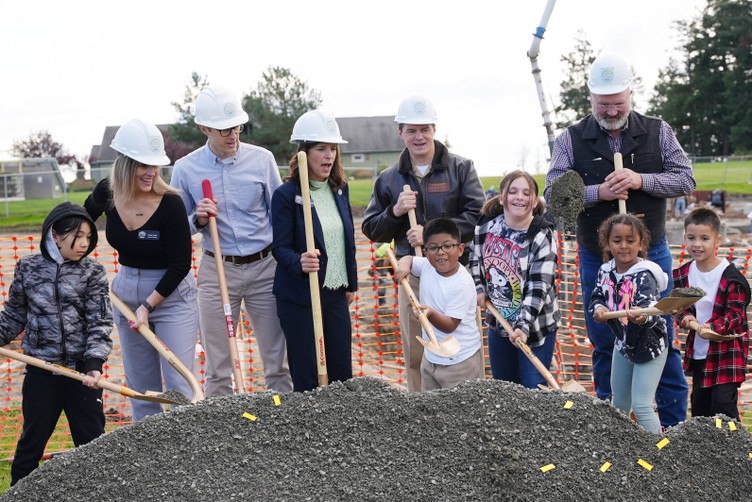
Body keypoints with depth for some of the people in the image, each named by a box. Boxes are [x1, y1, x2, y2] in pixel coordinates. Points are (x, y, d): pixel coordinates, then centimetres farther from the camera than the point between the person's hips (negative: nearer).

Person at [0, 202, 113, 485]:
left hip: (82, 372, -1)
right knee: (33, 438, 11)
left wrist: (94, 363, -18)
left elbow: (100, 323, -8)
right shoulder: (28, 268, 0)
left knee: (92, 439, 7)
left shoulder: (93, 273, -3)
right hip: (41, 371, 1)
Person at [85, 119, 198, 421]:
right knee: (141, 386, 12)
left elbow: (180, 266, -15)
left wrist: (147, 306, -17)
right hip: (126, 295, 5)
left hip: (172, 297, -5)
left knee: (179, 385, -5)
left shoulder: (170, 203, -21)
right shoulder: (106, 193, -8)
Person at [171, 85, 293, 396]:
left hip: (264, 266, 0)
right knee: (218, 368, 5)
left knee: (278, 361, 4)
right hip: (217, 269, 0)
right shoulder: (186, 169, -2)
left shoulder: (262, 159, -1)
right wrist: (198, 220, -14)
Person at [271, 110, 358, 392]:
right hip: (300, 297, -5)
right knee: (306, 376, 1)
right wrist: (299, 263, -33)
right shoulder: (286, 194, -12)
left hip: (336, 294, 6)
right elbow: (280, 247, -13)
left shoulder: (340, 189, 7)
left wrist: (352, 283, 18)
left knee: (343, 372, 8)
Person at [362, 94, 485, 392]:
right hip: (412, 275, 3)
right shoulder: (389, 179, 11)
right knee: (415, 356, 8)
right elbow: (371, 230, 12)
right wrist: (394, 212, -8)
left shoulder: (461, 168, 2)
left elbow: (478, 216, -9)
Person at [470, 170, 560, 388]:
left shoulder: (542, 237, -19)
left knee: (533, 389, -2)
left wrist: (524, 327, -32)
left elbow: (538, 288, -24)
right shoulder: (487, 225, -4)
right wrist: (479, 288, 4)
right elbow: (475, 258, 17)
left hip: (534, 326, -5)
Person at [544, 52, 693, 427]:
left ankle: (674, 423, 16)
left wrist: (641, 180, -18)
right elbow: (552, 195, -7)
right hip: (596, 260, 0)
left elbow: (686, 180, -2)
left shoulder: (657, 132, 1)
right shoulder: (571, 140, -2)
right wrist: (598, 192, -22)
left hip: (651, 255, 0)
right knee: (604, 345, 10)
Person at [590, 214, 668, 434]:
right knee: (619, 402, 22)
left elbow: (651, 308, -40)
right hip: (623, 343, 7)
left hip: (649, 346, -6)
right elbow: (597, 297, 4)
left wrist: (643, 317, -63)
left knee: (641, 404, -9)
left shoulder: (644, 275, -26)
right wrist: (598, 309, -20)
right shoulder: (606, 272, -6)